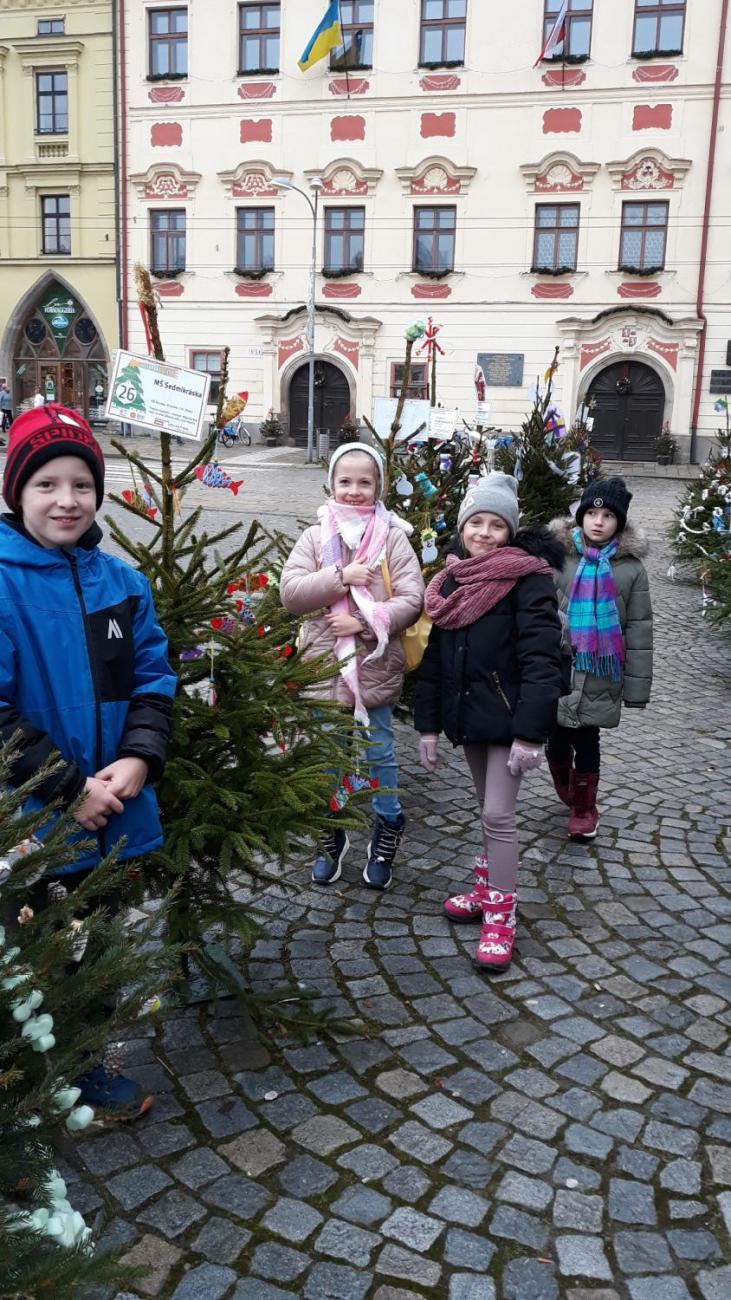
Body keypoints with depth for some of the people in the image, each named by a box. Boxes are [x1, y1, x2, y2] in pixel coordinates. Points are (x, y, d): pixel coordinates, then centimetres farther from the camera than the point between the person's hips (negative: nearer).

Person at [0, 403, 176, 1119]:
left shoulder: (121, 580, 2)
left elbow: (152, 678, 4)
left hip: (112, 814, 5)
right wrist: (71, 787, -19)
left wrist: (136, 761, -13)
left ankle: (83, 1061, 42)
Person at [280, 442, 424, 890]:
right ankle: (331, 834, 34)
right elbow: (290, 591, -8)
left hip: (375, 669, -2)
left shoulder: (393, 538, -4)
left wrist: (365, 623, -20)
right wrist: (339, 577, -18)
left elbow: (411, 600, -10)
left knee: (379, 754, 12)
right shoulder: (315, 537, 1)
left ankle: (387, 830, 32)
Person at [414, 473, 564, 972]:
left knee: (498, 814, -5)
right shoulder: (452, 580, 8)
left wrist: (531, 732, -22)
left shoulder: (528, 577, -11)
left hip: (507, 715, -6)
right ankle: (488, 889, 32)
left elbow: (541, 658, -17)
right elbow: (434, 654, 11)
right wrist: (428, 723, 8)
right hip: (467, 713, 6)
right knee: (489, 809, 18)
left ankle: (500, 917, 5)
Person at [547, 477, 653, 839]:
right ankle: (567, 791, 41)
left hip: (600, 674, -1)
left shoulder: (631, 567, -2)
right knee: (557, 737, 12)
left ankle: (584, 807, 27)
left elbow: (639, 629, 1)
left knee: (587, 738, 6)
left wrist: (637, 685, -1)